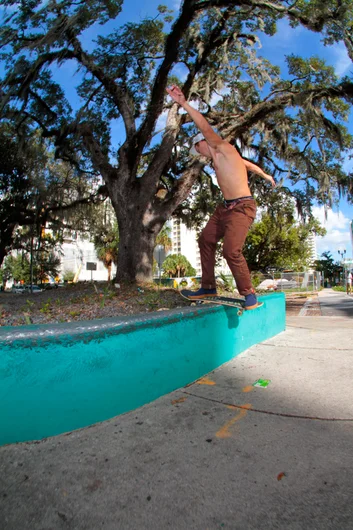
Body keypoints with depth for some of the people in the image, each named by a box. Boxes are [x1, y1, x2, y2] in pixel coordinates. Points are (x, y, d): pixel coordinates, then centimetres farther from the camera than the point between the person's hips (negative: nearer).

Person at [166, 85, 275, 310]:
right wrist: (266, 176, 47)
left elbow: (205, 128, -20)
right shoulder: (219, 158, 19)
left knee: (232, 251, -20)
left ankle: (249, 293, -2)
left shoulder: (225, 149, -4)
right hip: (225, 207, 10)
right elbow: (250, 164, 32)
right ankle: (208, 287, 16)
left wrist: (184, 103, -25)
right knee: (206, 240, 8)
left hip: (242, 207, -10)